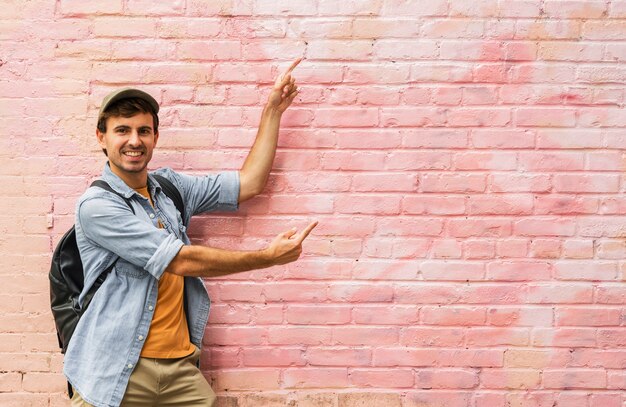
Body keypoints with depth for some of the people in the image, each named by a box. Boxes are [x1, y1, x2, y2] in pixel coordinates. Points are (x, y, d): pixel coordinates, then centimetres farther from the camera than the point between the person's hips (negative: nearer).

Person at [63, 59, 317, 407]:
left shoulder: (169, 185, 8)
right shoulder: (96, 205, -12)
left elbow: (249, 183, 8)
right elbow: (182, 260, -16)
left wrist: (273, 110, 6)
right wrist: (271, 256, -10)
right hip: (115, 373, -5)